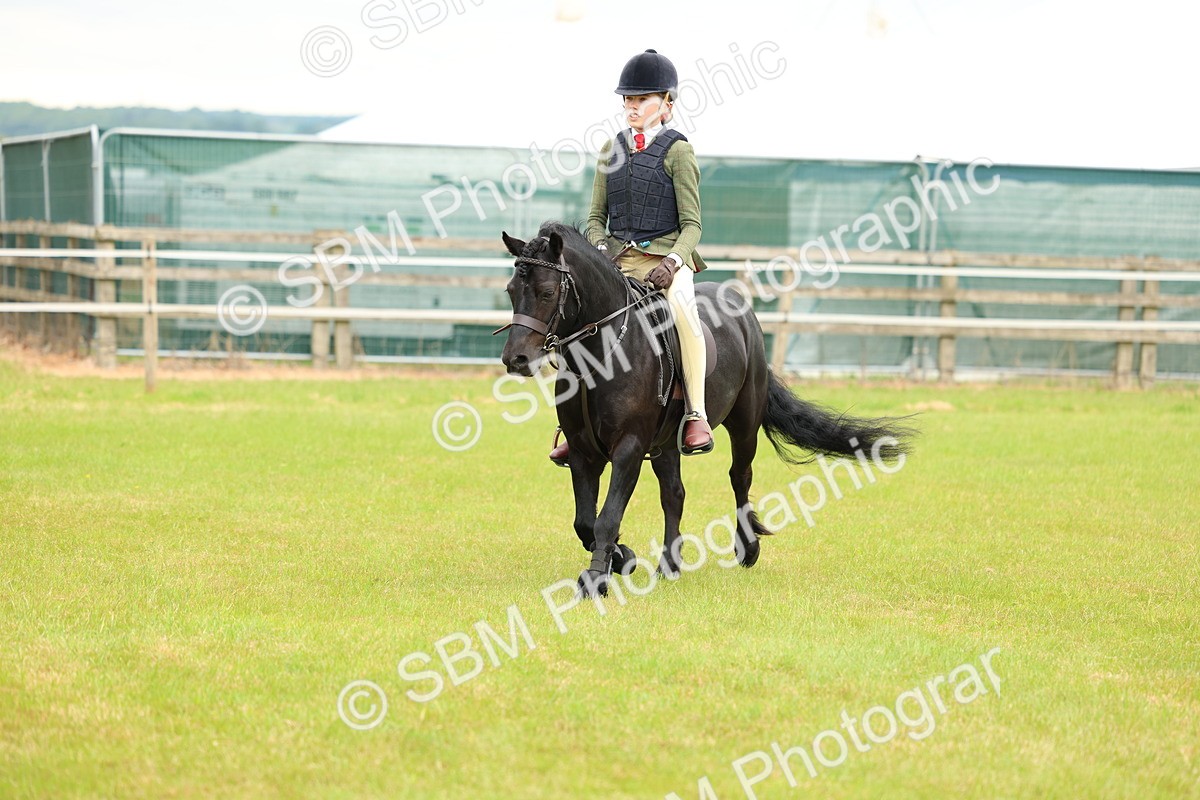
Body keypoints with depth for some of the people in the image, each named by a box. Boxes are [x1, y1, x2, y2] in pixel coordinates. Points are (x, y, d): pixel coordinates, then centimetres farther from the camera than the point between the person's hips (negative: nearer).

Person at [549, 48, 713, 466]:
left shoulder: (678, 152, -1)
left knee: (681, 308, -36)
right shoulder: (612, 151, 13)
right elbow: (597, 216, 15)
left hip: (666, 257, -5)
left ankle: (696, 415, -30)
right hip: (619, 259, 5)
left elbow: (691, 224, -4)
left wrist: (672, 261, -22)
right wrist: (600, 249, -7)